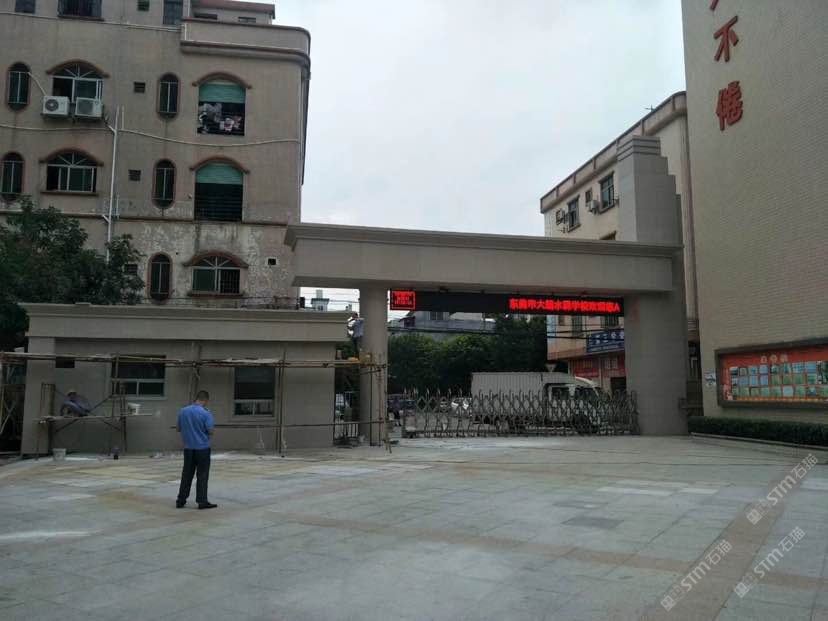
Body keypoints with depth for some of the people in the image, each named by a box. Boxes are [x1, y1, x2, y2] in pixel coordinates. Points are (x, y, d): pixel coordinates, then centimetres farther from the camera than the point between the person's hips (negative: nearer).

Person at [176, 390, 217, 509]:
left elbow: (178, 428, 10)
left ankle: (181, 500, 15)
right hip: (202, 448, -5)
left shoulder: (183, 411, 2)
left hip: (188, 448, 5)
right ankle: (202, 501, 2)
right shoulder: (206, 413, -14)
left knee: (187, 474, 13)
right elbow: (210, 432, -13)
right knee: (202, 475, 1)